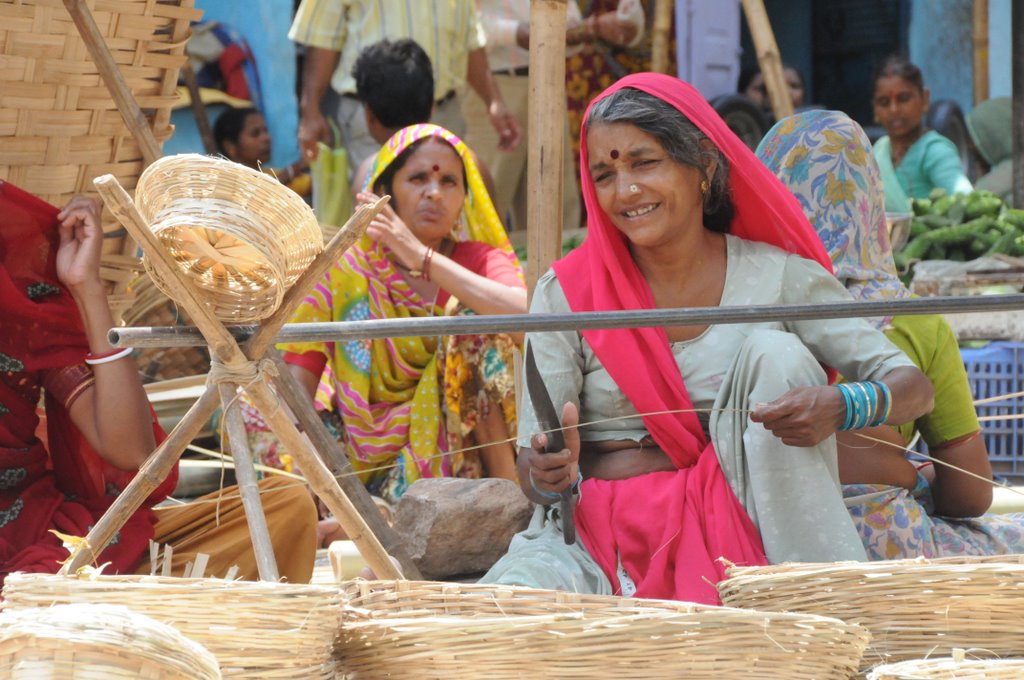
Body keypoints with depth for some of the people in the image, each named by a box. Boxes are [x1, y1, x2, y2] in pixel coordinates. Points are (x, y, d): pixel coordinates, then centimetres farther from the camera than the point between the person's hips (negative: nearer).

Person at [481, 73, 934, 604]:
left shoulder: (778, 277, 1)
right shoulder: (566, 292, 1)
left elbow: (913, 388, -4)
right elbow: (533, 471, -1)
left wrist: (839, 407, -26)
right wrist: (548, 475, -26)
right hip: (601, 534, -1)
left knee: (774, 351, -19)